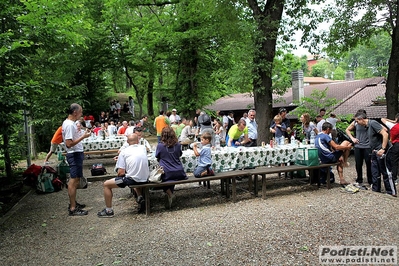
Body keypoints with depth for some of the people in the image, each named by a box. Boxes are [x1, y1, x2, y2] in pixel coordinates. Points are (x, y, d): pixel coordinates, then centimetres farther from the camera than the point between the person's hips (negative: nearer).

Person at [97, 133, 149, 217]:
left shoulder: (124, 152, -7)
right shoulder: (143, 149, 6)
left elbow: (121, 172, -12)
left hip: (132, 179, -6)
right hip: (145, 179, 6)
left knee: (106, 184, 10)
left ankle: (109, 211, 14)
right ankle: (140, 198, 23)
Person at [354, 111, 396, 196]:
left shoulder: (373, 123, -16)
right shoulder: (367, 126, 12)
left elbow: (385, 134, -23)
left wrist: (383, 149, -24)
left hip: (381, 152, -9)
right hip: (375, 152, 10)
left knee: (386, 172, -2)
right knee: (375, 171, 14)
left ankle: (392, 192, 6)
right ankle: (376, 188, 25)